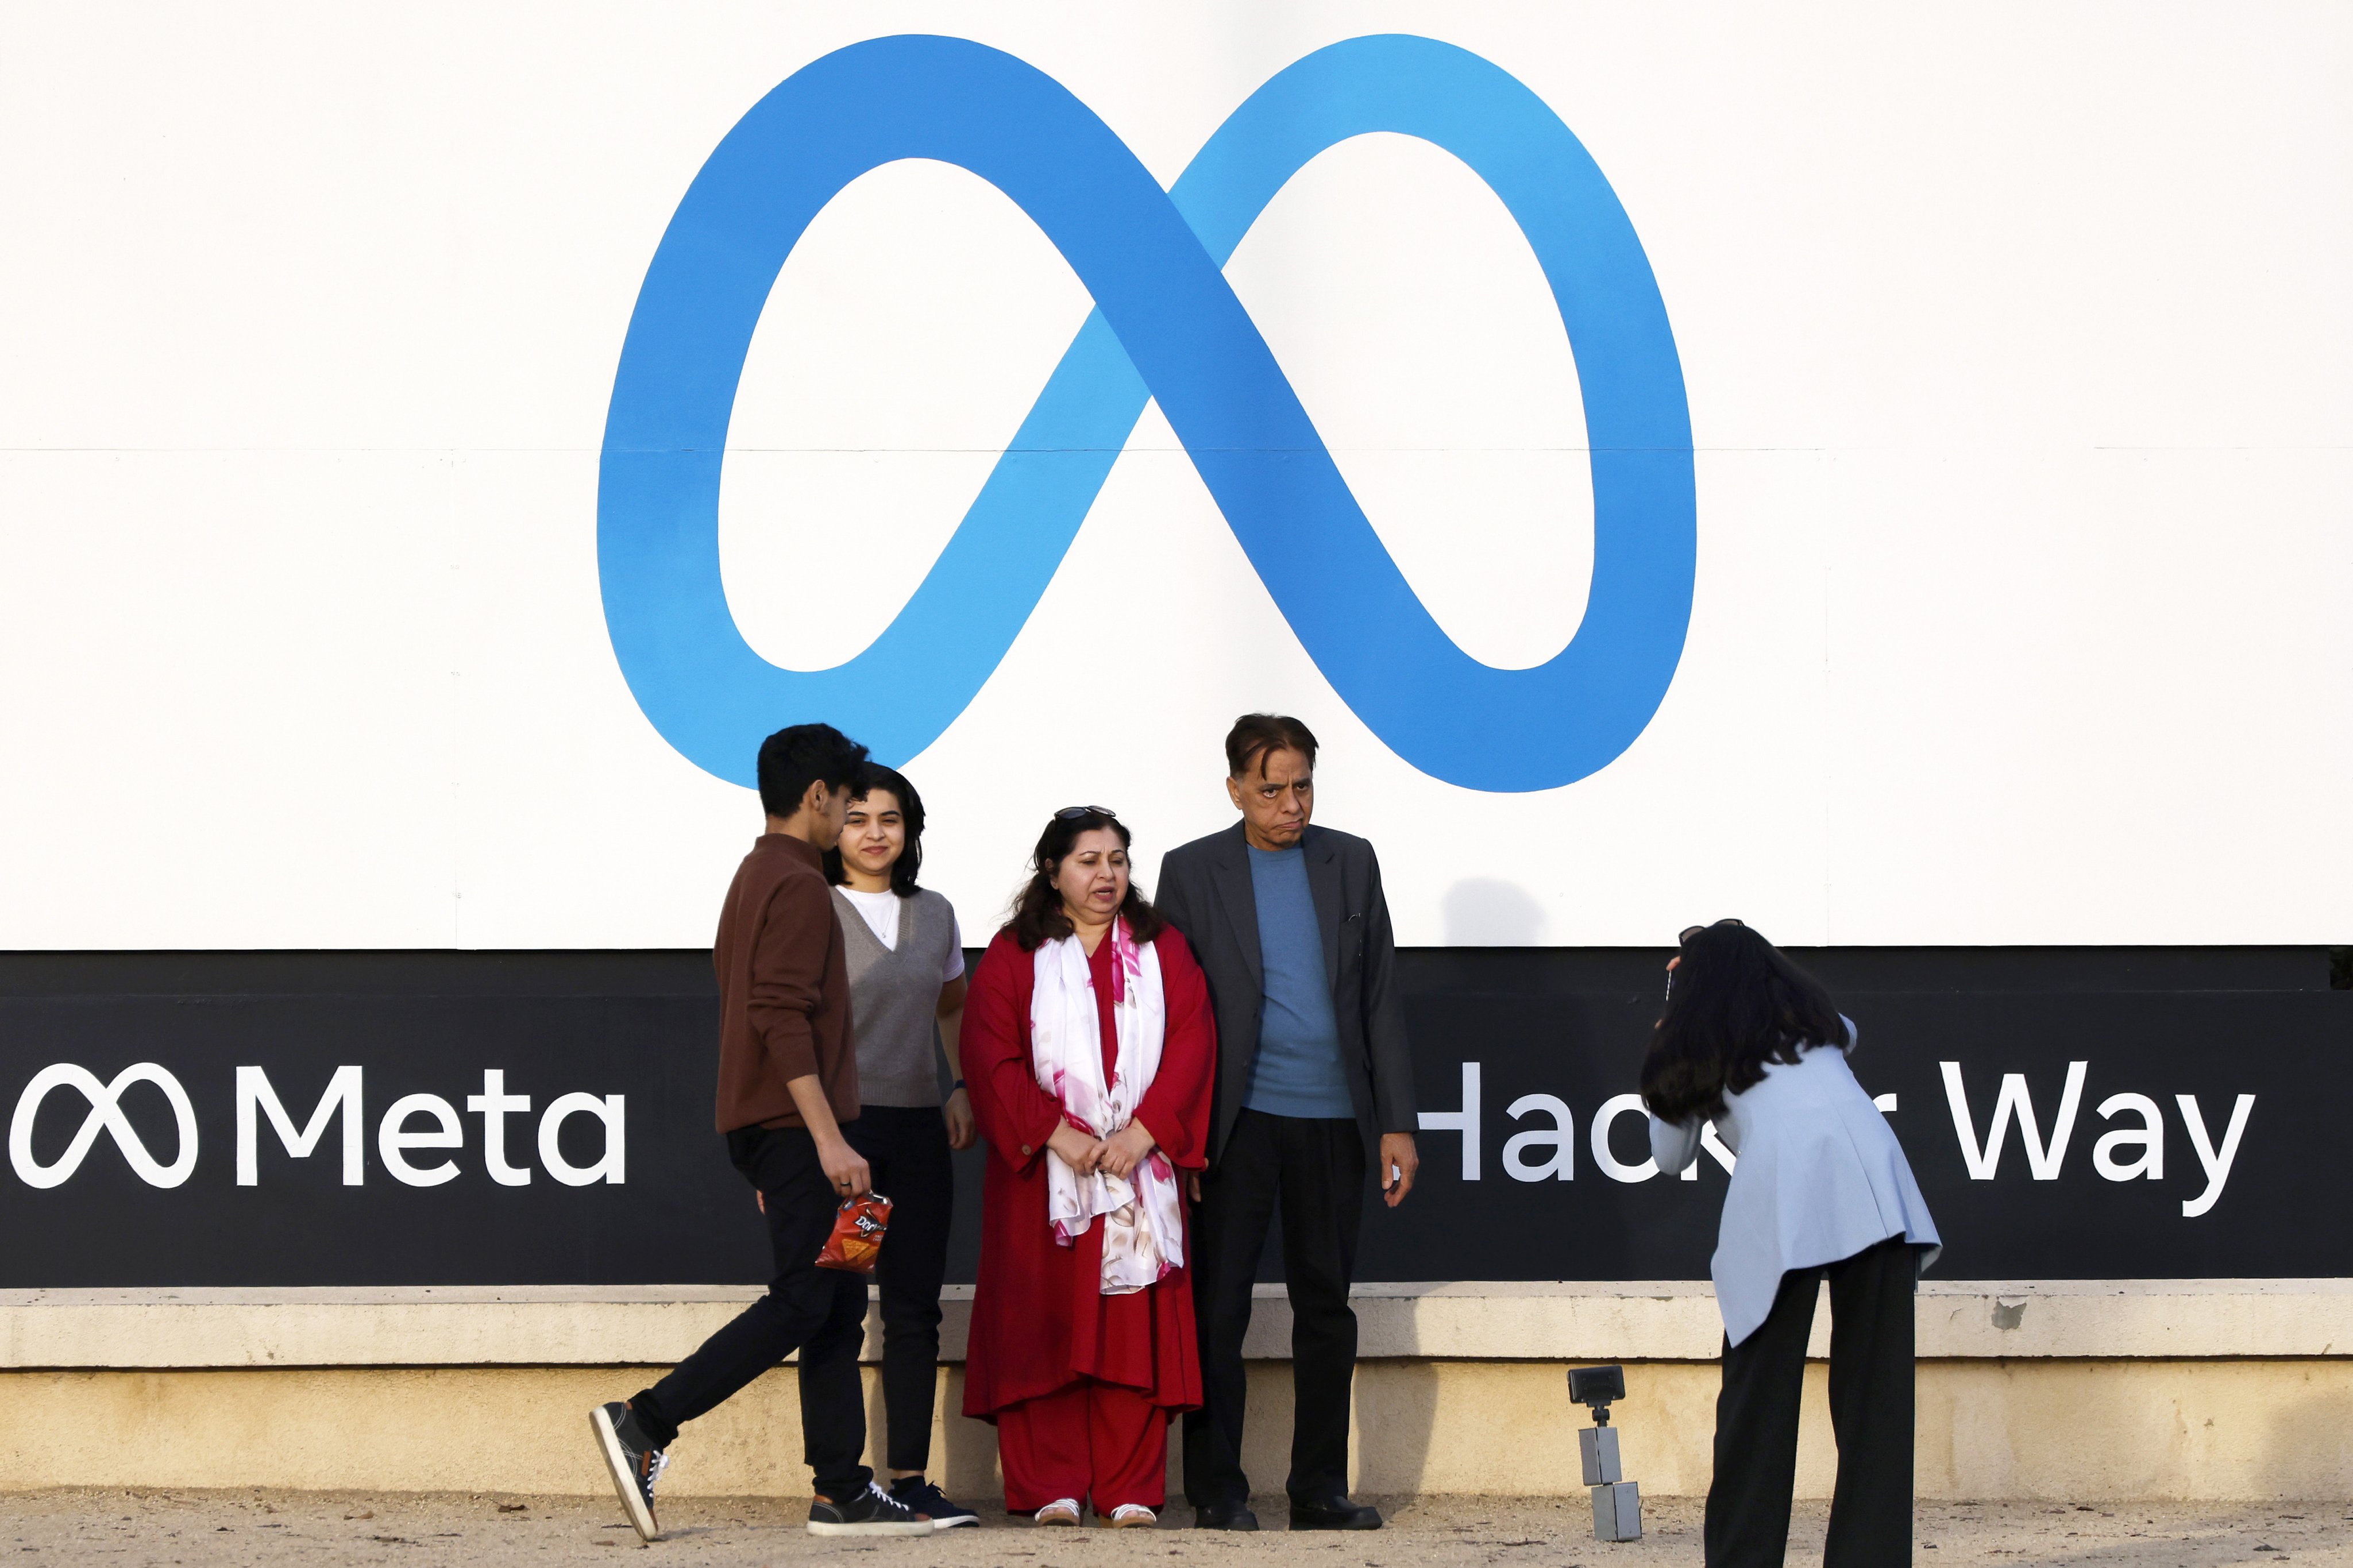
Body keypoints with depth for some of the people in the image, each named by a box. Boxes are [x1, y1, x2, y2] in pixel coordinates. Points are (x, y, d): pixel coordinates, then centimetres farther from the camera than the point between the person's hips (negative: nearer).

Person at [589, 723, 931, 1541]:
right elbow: (783, 1015, -21)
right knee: (804, 1301, -12)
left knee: (839, 1304, 8)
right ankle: (645, 1425, -16)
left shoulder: (756, 877, 21)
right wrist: (826, 1138, -24)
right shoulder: (798, 885, -11)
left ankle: (843, 1492, 6)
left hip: (766, 1127, 10)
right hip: (794, 1122, -10)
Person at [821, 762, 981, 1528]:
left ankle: (911, 1478, 6)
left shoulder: (934, 915, 13)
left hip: (918, 1125, 5)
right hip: (837, 1122, -5)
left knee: (915, 1306, 3)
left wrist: (963, 1089, 14)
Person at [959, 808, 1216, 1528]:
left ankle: (1130, 1489, -1)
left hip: (1141, 1166, 1)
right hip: (1042, 1172, -1)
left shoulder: (1163, 951, 10)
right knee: (1045, 1325, -4)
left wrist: (1144, 1131, -12)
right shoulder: (1013, 957, 6)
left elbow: (1191, 1044, 1)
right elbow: (992, 1057, -3)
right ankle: (1051, 1487, -2)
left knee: (1135, 1330, -2)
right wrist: (1056, 1134, -14)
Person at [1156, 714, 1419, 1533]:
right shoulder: (1192, 872, 1)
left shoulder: (1350, 863, 8)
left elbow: (1381, 998, 9)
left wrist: (1397, 1123, 3)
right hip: (1238, 1121, -3)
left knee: (1326, 1304, 7)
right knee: (1219, 1306, -3)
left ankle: (1321, 1489, 13)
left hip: (1332, 1121, 3)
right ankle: (1217, 1489, 3)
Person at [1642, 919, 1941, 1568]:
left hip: (1783, 1183, -2)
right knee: (1876, 1389, 4)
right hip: (1869, 1170, 2)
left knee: (1759, 1391, 5)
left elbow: (1670, 1156, 32)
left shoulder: (1694, 1046, 21)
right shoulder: (1812, 1014, 29)